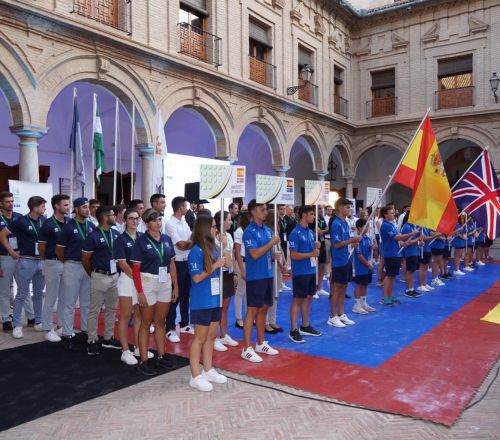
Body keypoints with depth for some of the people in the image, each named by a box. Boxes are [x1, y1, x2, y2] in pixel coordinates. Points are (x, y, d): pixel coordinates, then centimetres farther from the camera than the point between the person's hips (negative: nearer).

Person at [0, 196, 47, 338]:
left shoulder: (44, 220, 3)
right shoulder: (20, 221, -10)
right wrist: (12, 252, -5)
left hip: (41, 261, 5)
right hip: (26, 261, -5)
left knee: (39, 294, 13)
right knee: (22, 294, 0)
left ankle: (39, 322, 24)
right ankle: (17, 325, 10)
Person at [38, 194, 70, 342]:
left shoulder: (70, 222, 3)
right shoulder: (48, 224, -12)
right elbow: (41, 246, -5)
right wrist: (48, 260, 7)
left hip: (67, 263, 5)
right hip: (53, 263, -5)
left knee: (64, 297, 13)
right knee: (51, 297, 2)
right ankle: (48, 329, 12)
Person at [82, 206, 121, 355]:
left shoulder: (116, 234, 4)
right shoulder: (93, 236, -12)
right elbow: (85, 259, -4)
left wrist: (118, 271, 11)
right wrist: (93, 275, 6)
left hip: (115, 276, 6)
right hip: (100, 277, -6)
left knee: (111, 309, 14)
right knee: (94, 310, 2)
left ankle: (108, 338, 26)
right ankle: (92, 341, 12)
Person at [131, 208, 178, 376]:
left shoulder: (167, 239, 6)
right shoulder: (141, 241, -7)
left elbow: (172, 264, 10)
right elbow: (136, 268, -9)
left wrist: (175, 286, 6)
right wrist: (140, 292, -14)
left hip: (165, 283, 4)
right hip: (148, 283, -4)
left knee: (161, 322, 14)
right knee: (146, 323, 4)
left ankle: (161, 356, 25)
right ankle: (144, 361, 12)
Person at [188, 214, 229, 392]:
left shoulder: (213, 248, 6)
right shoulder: (196, 251, -17)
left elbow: (227, 264, 14)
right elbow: (197, 278, -19)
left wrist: (225, 245, 5)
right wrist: (215, 266, -19)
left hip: (215, 299, 8)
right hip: (202, 302, -8)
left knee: (211, 336, 17)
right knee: (200, 338, 1)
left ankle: (208, 370, 30)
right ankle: (195, 376, 12)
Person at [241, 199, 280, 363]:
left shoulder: (268, 230, 11)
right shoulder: (249, 232, -13)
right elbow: (255, 254, -21)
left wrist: (275, 255, -2)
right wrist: (272, 242, -16)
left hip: (268, 275, 8)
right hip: (255, 277, -8)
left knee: (263, 309, 14)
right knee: (252, 311, -3)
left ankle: (261, 344, 26)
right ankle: (247, 349, 5)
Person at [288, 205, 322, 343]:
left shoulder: (310, 232, 10)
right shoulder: (295, 233, -15)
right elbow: (293, 255, -18)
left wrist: (316, 247, -3)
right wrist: (312, 254, -17)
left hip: (311, 270, 8)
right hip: (300, 272, -8)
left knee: (308, 298, 14)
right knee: (298, 300, -2)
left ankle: (305, 326, 26)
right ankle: (293, 330, 5)